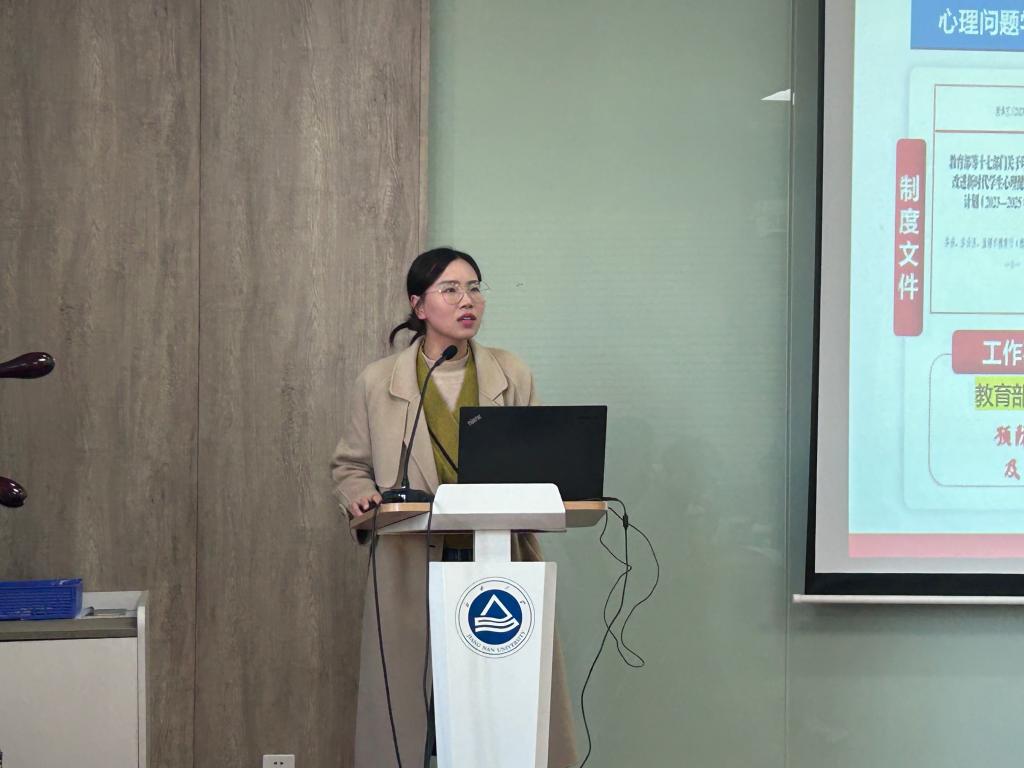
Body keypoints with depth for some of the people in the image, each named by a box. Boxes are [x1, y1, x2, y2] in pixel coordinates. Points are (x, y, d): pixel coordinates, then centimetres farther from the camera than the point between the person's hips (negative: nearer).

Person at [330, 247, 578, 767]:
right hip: (414, 571, -1)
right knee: (412, 701, -1)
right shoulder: (378, 382, 4)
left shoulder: (513, 375, 8)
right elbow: (349, 465, 12)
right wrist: (359, 496, -9)